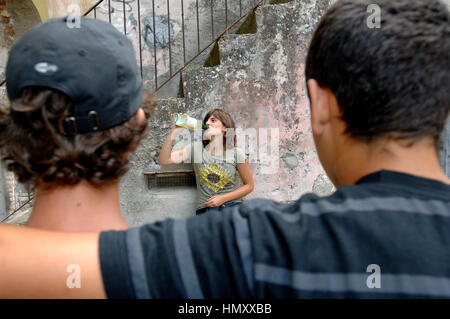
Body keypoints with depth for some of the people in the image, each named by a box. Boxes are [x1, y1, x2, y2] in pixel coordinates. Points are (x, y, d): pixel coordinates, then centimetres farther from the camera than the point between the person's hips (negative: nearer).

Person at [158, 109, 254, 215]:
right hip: (205, 209, 1)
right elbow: (164, 160, -3)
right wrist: (173, 132, -11)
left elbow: (249, 185, 6)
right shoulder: (196, 148, 5)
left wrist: (223, 198, -5)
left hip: (232, 206, -1)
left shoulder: (236, 153, 1)